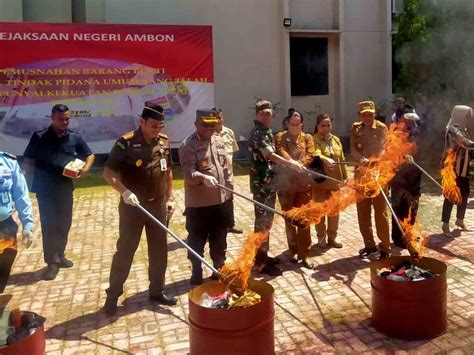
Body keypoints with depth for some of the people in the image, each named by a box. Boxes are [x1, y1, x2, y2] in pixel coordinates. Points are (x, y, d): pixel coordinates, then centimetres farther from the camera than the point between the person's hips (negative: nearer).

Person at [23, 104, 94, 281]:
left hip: (65, 187, 4)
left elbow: (89, 155, 13)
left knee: (64, 224, 13)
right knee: (49, 225, -2)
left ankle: (60, 255, 30)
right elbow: (27, 161, 0)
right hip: (45, 189, -3)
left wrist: (86, 168, -7)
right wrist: (34, 178, -14)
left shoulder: (75, 138, 3)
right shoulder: (39, 137, -4)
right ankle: (52, 262, 7)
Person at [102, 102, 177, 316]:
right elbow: (108, 172, -13)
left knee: (159, 249, 12)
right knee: (125, 250, 4)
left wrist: (169, 197, 12)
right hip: (132, 206, -4)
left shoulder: (164, 141, 1)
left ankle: (156, 291, 27)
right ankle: (113, 294, 19)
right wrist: (124, 192, -27)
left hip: (158, 205, 5)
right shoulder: (126, 143, -14)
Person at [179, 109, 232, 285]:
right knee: (197, 240, 6)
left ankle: (219, 269, 34)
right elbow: (188, 172, -22)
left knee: (219, 239, 18)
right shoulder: (188, 145, -11)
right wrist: (204, 178, -40)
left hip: (221, 200, 6)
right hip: (198, 203, -5)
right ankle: (197, 274, 23)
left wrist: (229, 190, 12)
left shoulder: (220, 141, 9)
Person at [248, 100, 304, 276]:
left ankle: (263, 255, 27)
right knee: (262, 220, -4)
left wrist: (289, 161, 9)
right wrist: (290, 164, -27)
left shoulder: (268, 132, 15)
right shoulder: (257, 133, -15)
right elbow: (270, 156, -25)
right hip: (261, 183, -10)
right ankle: (260, 262, 3)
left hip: (270, 181, 10)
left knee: (267, 219, 16)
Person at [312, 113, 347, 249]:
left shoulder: (336, 140, 12)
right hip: (319, 181, -5)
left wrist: (345, 177, 10)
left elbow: (342, 160, 14)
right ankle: (321, 238, 18)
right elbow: (316, 154, -28)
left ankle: (332, 237, 22)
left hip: (335, 180, 5)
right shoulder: (314, 140, -7)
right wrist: (326, 159, -47)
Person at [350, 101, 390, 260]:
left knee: (380, 211, -1)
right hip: (361, 174, 4)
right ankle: (369, 245, 22)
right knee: (363, 212, 9)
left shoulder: (381, 128, -1)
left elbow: (383, 149, -12)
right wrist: (362, 160, -23)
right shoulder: (356, 128, 8)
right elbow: (353, 150, -3)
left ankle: (385, 247, 9)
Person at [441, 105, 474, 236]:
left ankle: (460, 220, 30)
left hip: (463, 166, 9)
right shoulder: (453, 130, -18)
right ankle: (445, 224, 1)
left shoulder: (463, 129, 12)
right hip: (453, 166, -9)